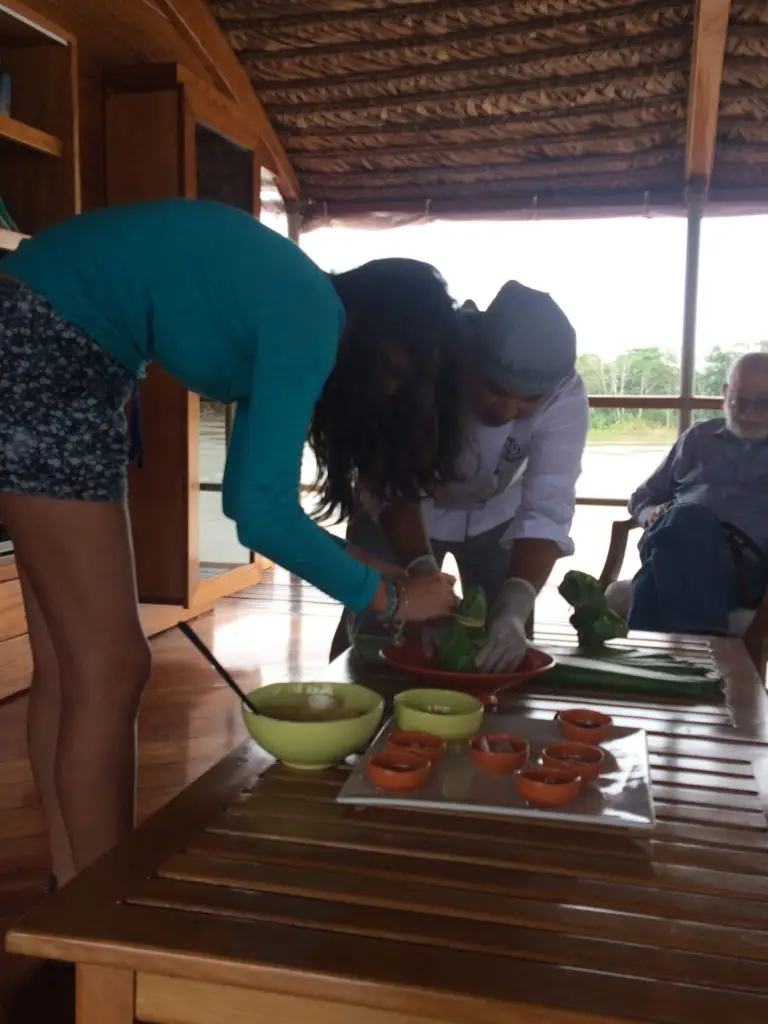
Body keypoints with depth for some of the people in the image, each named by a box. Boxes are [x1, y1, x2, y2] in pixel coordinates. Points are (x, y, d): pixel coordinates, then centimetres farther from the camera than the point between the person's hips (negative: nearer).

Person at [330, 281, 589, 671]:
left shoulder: (565, 395, -30)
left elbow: (546, 511, -37)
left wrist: (514, 608, -51)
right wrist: (423, 574, -50)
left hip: (495, 513, 2)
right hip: (404, 508, -1)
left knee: (507, 647, 1)